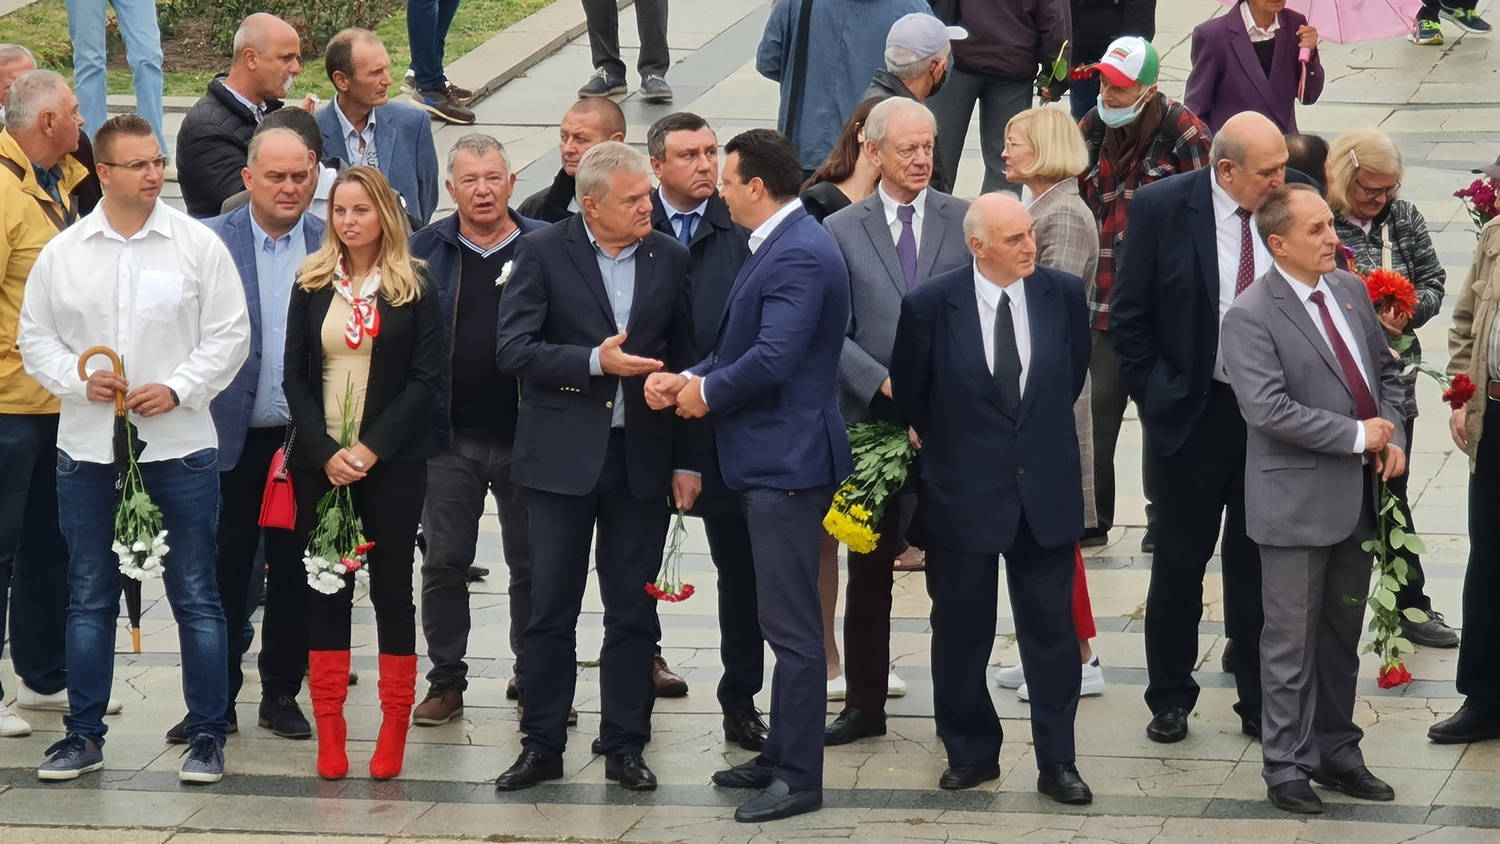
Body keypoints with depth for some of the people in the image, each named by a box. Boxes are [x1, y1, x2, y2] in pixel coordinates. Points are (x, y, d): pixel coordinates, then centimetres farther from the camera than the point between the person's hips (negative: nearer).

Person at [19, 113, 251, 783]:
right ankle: (83, 734, 18)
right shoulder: (63, 253, 4)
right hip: (88, 448, 2)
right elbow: (36, 338, 8)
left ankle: (207, 734, 10)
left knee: (195, 594, 2)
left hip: (180, 445, -2)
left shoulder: (198, 245, -1)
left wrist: (178, 389, -12)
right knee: (89, 596, 9)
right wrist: (79, 380, -10)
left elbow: (229, 335, 0)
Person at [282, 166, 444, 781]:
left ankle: (394, 729, 5)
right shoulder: (312, 285, 7)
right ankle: (329, 735, 4)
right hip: (320, 460, 2)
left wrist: (372, 448, -13)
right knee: (326, 588, 2)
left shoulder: (414, 290, 0)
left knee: (391, 586, 1)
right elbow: (295, 377, 4)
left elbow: (427, 379, -4)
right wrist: (326, 452, -9)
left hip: (391, 460, -2)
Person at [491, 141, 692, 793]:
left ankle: (624, 745, 16)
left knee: (633, 611, 7)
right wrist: (595, 361, -21)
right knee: (551, 610, 3)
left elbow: (685, 355, 9)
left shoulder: (670, 259, 5)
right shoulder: (542, 254, -4)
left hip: (640, 457, 2)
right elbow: (513, 349, -11)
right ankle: (542, 745, 13)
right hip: (563, 457, -2)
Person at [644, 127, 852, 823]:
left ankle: (799, 778, -2)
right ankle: (781, 754, 27)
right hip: (771, 459, 11)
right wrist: (688, 378, 3)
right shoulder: (779, 246, 15)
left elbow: (772, 359, -27)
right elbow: (744, 346, 19)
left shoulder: (800, 255, -20)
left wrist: (708, 392, -11)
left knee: (791, 626, -6)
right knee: (785, 621, 18)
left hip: (789, 460, -11)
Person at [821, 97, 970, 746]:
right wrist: (887, 385, -13)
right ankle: (863, 705, 15)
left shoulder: (965, 222, 5)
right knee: (869, 567, 7)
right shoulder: (841, 231, 4)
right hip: (873, 419, 1)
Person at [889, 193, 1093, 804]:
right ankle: (971, 754, 24)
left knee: (1051, 629, 5)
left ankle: (1056, 761, 13)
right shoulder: (931, 306, -11)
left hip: (1044, 492, 1)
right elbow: (909, 394, 2)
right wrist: (948, 448, 9)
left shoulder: (1063, 295, -4)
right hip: (963, 494, -1)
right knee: (961, 633, 9)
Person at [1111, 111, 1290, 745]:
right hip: (1192, 411, -2)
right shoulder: (1161, 207, -10)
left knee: (1258, 565, 9)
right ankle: (1169, 699, 22)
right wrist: (1154, 396, -7)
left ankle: (1260, 703, 18)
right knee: (1179, 563, 9)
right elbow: (1129, 314, -5)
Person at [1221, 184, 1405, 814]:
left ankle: (1335, 751, 27)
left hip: (1358, 497, 7)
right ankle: (1286, 766, 13)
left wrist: (1393, 437, 0)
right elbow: (1269, 410, -23)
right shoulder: (1251, 316, -15)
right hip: (1298, 503, -7)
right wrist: (1358, 436, -19)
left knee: (1342, 636, 16)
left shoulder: (1350, 290, 7)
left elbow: (1386, 370, 17)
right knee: (1292, 641, 3)